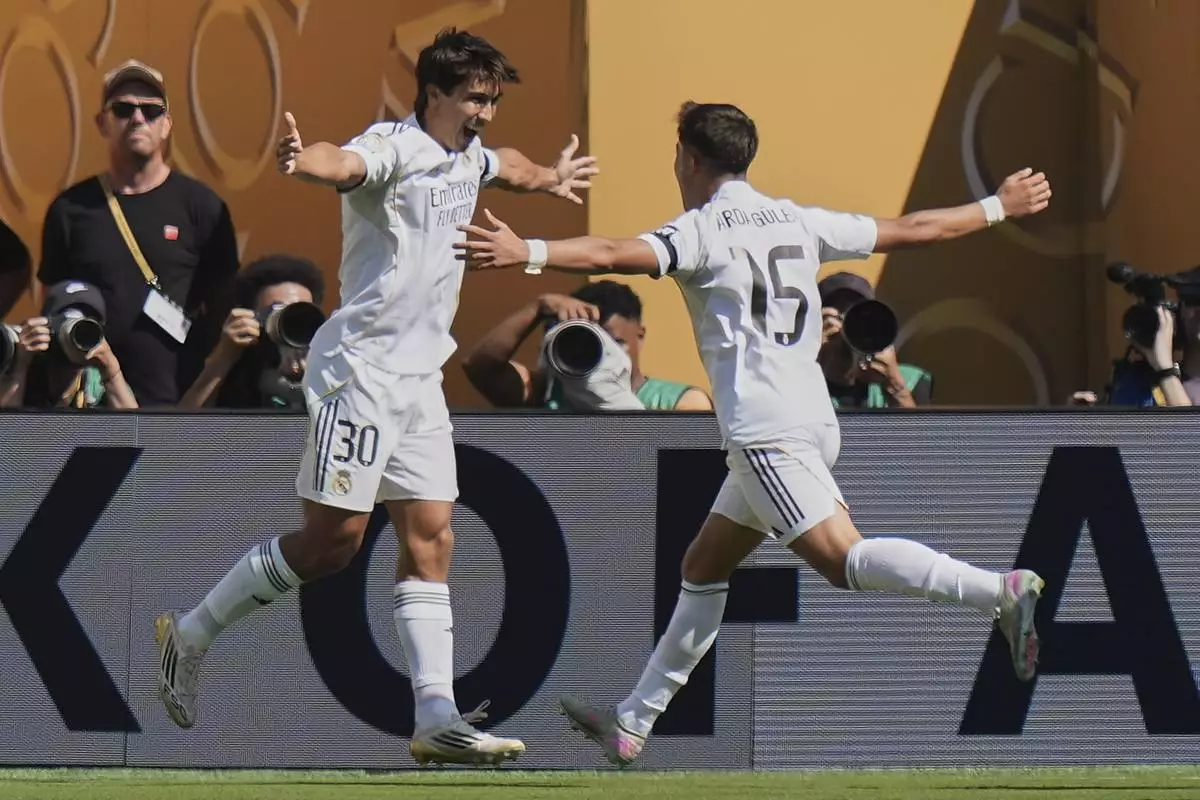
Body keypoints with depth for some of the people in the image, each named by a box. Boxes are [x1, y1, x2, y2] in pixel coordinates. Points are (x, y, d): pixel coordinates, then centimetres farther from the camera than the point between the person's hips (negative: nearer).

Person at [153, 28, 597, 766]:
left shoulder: (468, 158, 13)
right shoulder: (394, 149, -14)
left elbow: (507, 166, 40)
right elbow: (345, 165, -39)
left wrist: (552, 178, 58)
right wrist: (303, 160, -61)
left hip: (420, 379, 9)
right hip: (362, 367, -9)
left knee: (430, 541, 1)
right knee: (332, 539, -8)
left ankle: (438, 719, -2)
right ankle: (190, 635, 8)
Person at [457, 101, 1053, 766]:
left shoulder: (703, 230, -4)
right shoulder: (798, 222, 16)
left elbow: (619, 256, -22)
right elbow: (913, 230, 22)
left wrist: (527, 253, -31)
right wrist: (999, 207, 35)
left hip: (764, 430, -9)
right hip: (811, 417, 9)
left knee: (842, 558, -18)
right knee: (704, 569, 16)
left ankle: (998, 591, -34)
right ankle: (633, 723, 20)